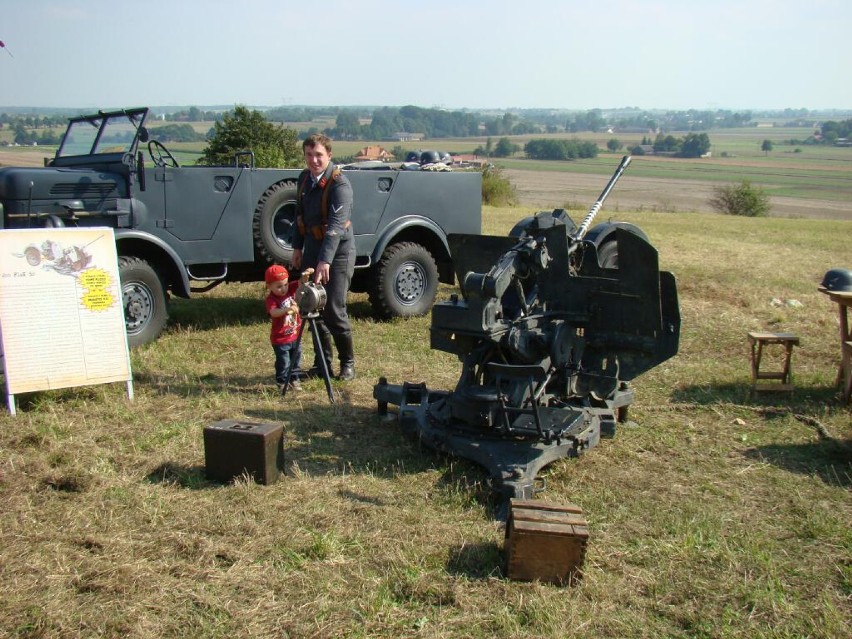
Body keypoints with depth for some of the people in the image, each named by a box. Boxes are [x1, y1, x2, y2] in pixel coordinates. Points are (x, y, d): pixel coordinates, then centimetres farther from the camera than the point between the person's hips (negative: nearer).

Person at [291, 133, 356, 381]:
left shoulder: (339, 184, -20)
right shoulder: (304, 178, 4)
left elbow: (336, 225, -30)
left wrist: (325, 261, -39)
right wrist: (297, 247, 13)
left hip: (338, 252, -7)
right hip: (312, 248, 7)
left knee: (334, 310, -7)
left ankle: (347, 363, 11)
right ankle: (322, 362, 22)